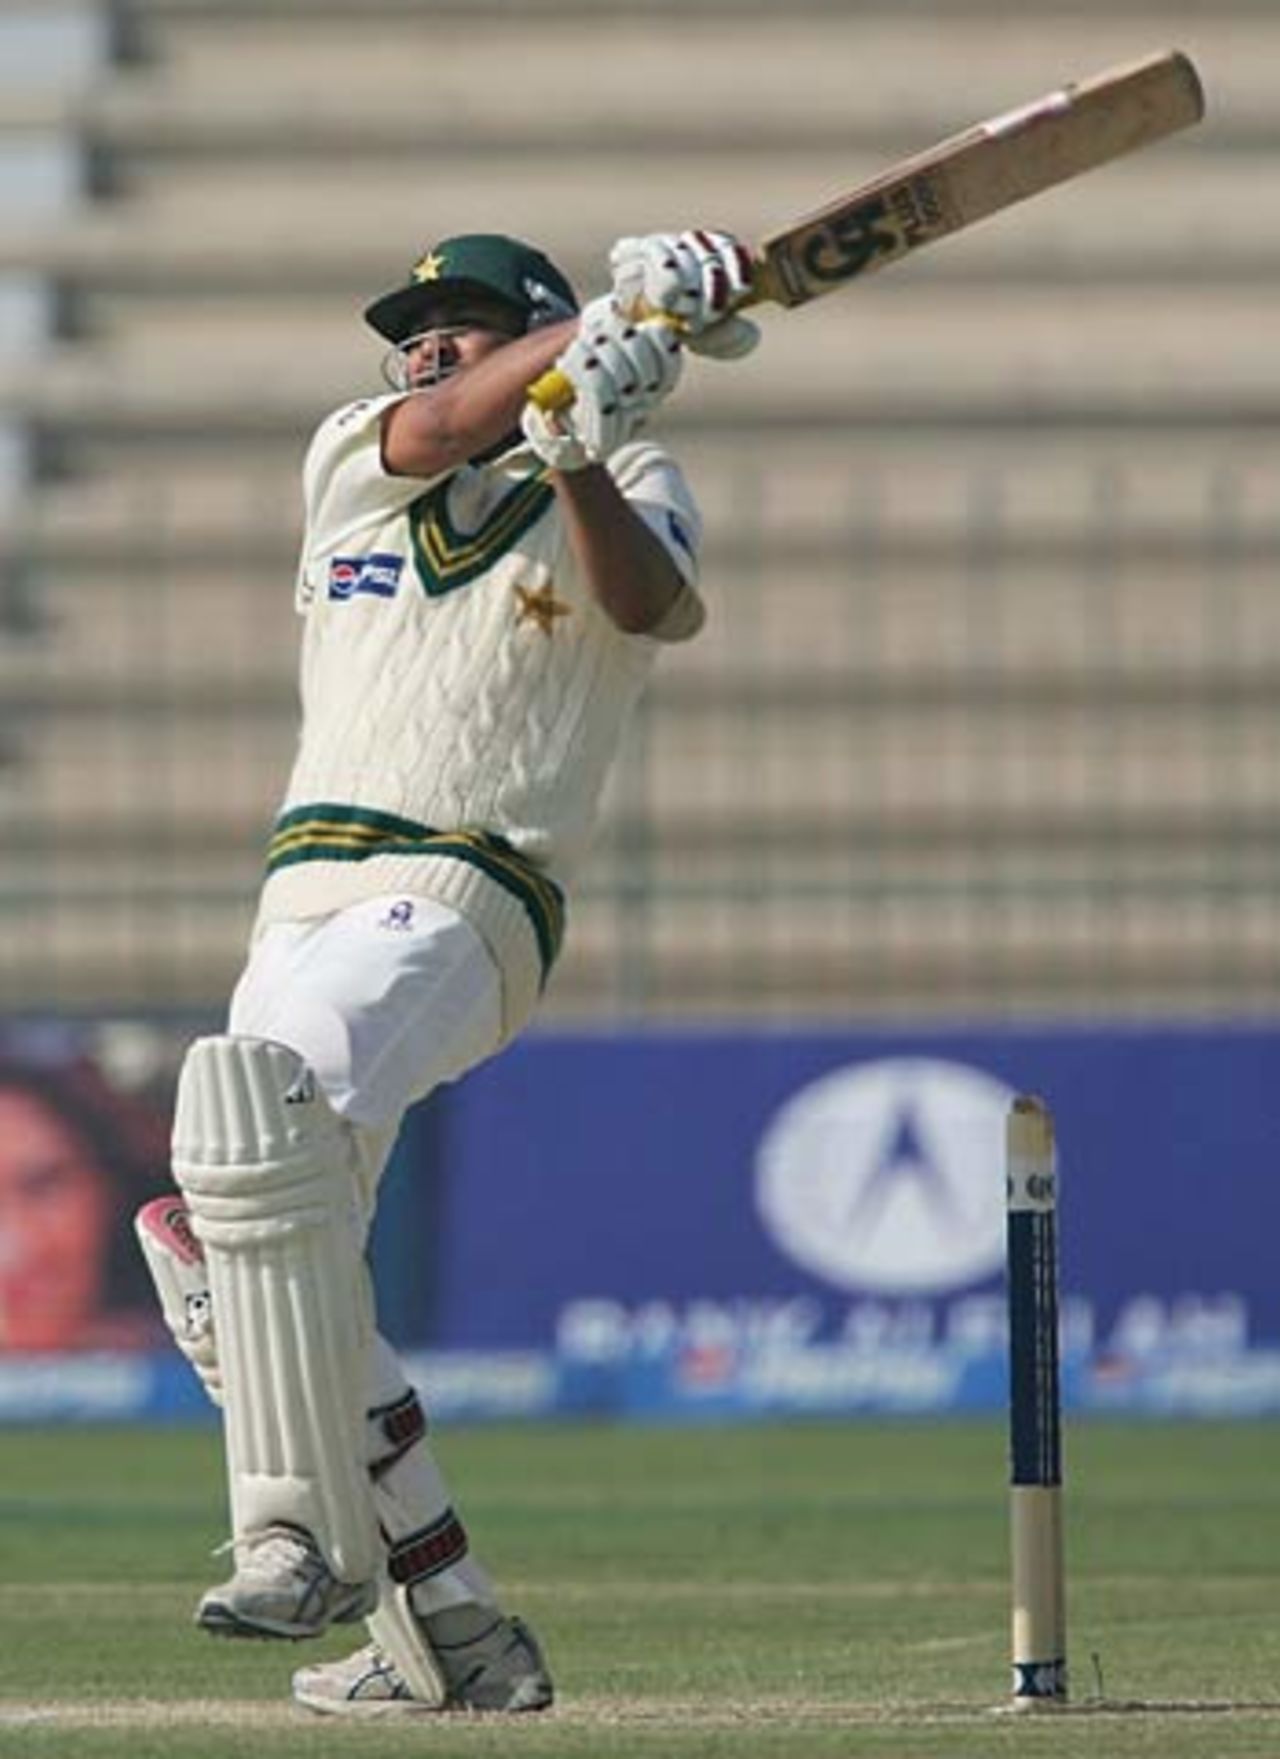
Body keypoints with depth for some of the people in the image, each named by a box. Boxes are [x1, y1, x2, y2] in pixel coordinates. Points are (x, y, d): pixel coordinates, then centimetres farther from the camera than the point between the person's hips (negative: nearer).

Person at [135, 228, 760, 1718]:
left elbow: (652, 603, -13)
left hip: (463, 905, -7)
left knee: (254, 1094, -33)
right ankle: (453, 1637, 8)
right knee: (258, 1280, 0)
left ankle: (309, 1535, -37)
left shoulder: (626, 488, 9)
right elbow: (438, 430, -4)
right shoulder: (352, 457, 19)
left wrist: (576, 455, -30)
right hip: (303, 904, 7)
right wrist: (614, 314, -16)